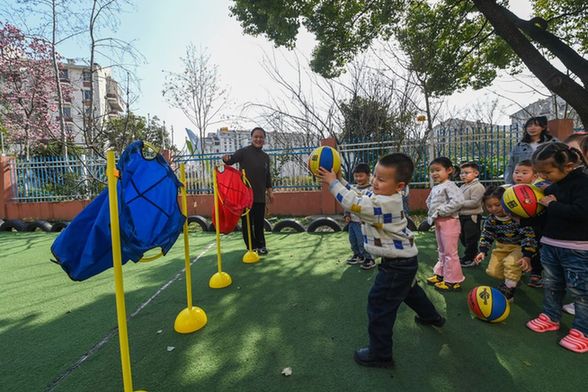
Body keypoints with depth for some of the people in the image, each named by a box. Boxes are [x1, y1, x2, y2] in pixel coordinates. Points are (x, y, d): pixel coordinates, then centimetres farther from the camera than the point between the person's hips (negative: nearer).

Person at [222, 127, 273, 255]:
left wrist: (270, 191, 16)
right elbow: (232, 159, -16)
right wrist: (226, 159, -39)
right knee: (247, 222, 3)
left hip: (260, 195, 4)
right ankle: (251, 247, 15)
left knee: (259, 222, 10)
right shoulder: (244, 152, -3)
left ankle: (261, 245, 24)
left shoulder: (265, 157, 12)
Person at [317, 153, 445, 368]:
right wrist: (340, 180, -3)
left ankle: (380, 354, 12)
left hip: (397, 264, -11)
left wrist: (333, 183, -25)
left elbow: (354, 203, -34)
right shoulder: (384, 197, 0)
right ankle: (432, 316, 59)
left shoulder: (385, 203, -31)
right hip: (404, 258, 11)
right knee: (409, 290, 34)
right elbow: (358, 196, 7)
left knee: (379, 304, -2)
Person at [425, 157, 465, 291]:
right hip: (438, 222, 9)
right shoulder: (435, 188, 12)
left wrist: (440, 211, -24)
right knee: (442, 251, 20)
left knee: (450, 252, 0)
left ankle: (453, 281, 10)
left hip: (449, 222, -9)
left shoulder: (449, 185, -15)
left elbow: (458, 201, -30)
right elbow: (429, 202, 22)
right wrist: (431, 216, 6)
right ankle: (440, 274, 34)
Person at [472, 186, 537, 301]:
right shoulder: (491, 219, -11)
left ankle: (508, 291, -12)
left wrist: (527, 256, -35)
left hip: (520, 246, -5)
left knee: (510, 262, -33)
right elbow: (486, 236, -2)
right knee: (493, 271, 0)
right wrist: (483, 251, -16)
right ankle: (516, 275, 32)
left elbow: (528, 235, -27)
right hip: (502, 246, 5)